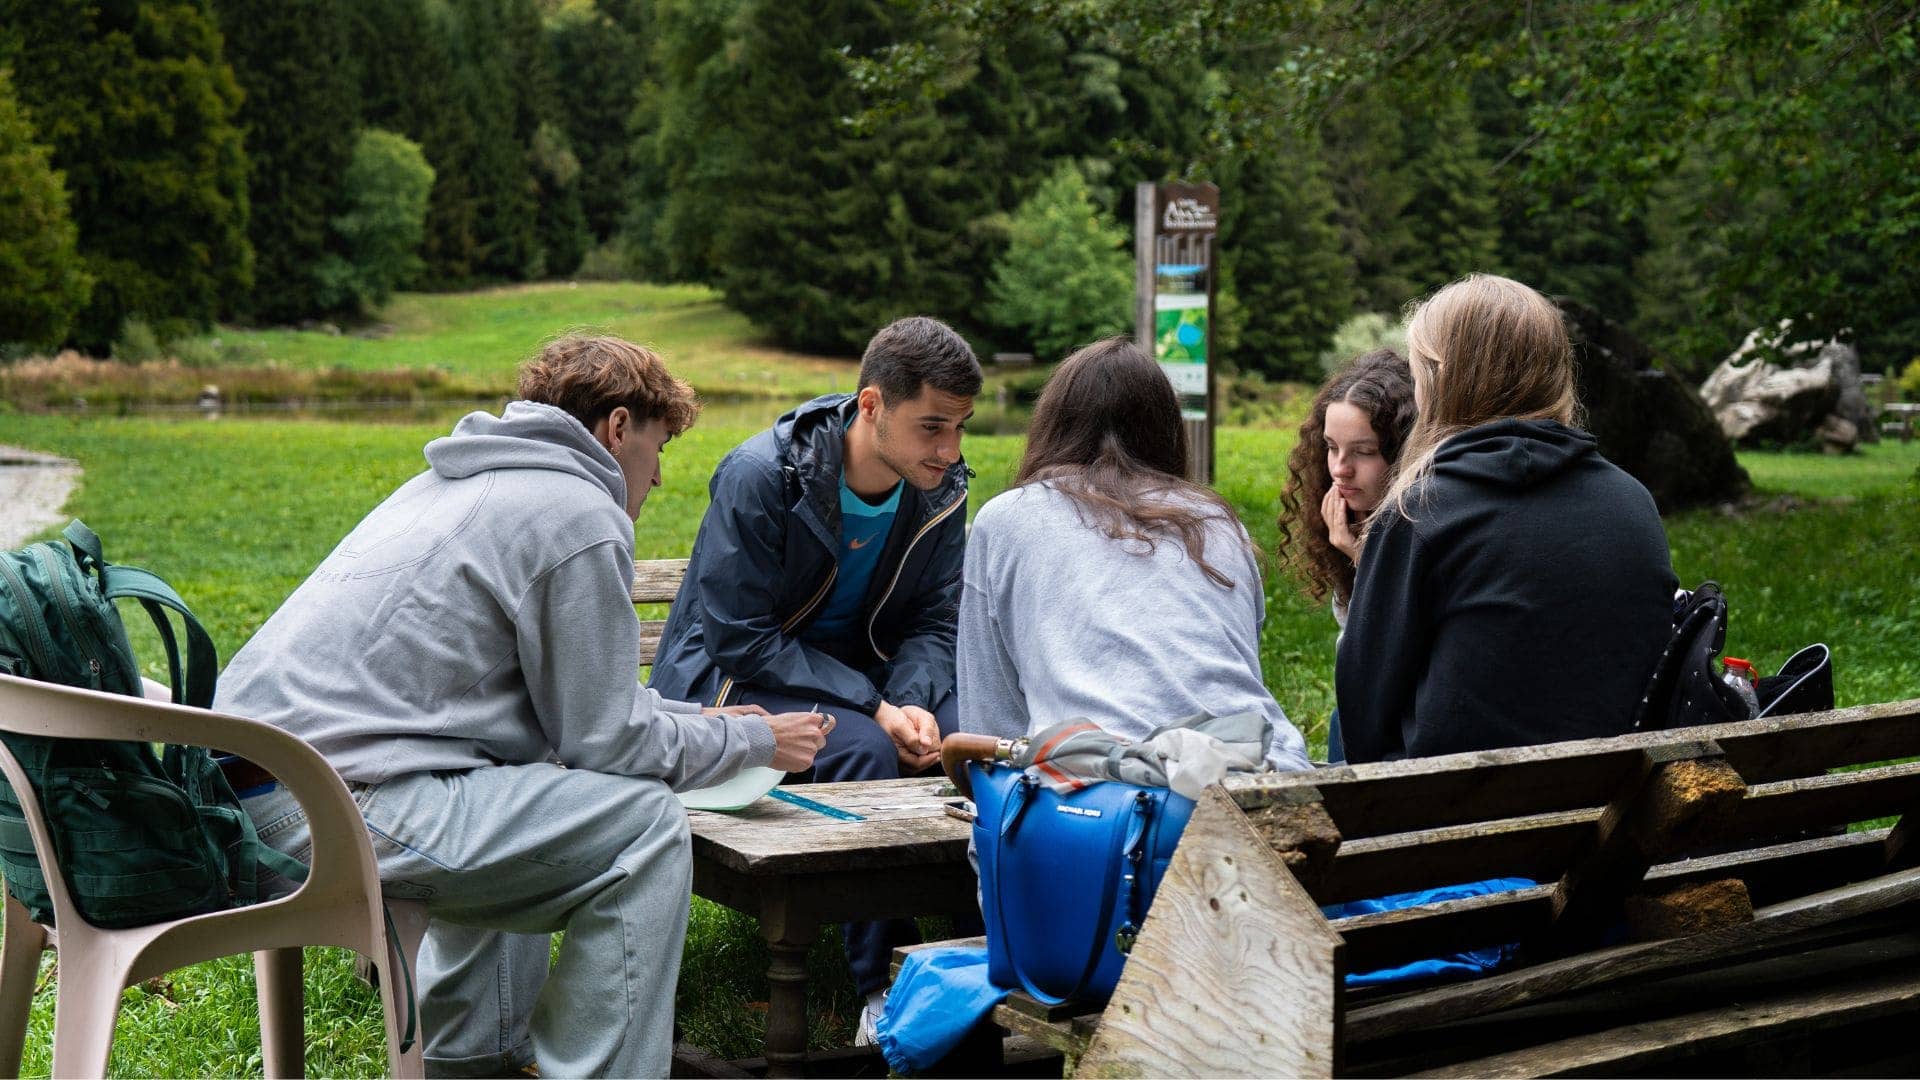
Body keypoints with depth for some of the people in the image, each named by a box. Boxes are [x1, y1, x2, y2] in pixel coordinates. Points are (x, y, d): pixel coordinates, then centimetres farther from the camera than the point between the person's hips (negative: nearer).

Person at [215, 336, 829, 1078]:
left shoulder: (460, 482, 24)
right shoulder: (581, 517, -7)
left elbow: (569, 695, 32)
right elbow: (604, 740, -5)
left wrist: (695, 718, 35)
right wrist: (756, 743, 10)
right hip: (336, 808, -11)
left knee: (516, 790, 32)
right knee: (644, 823, -6)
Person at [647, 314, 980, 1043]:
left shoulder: (941, 490, -4)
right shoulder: (759, 476, -22)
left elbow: (934, 622, 1)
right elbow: (738, 638, -22)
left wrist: (916, 704, -22)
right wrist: (872, 708, -28)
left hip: (860, 673, 5)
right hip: (733, 683, -5)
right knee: (867, 751, -33)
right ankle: (884, 982, -20)